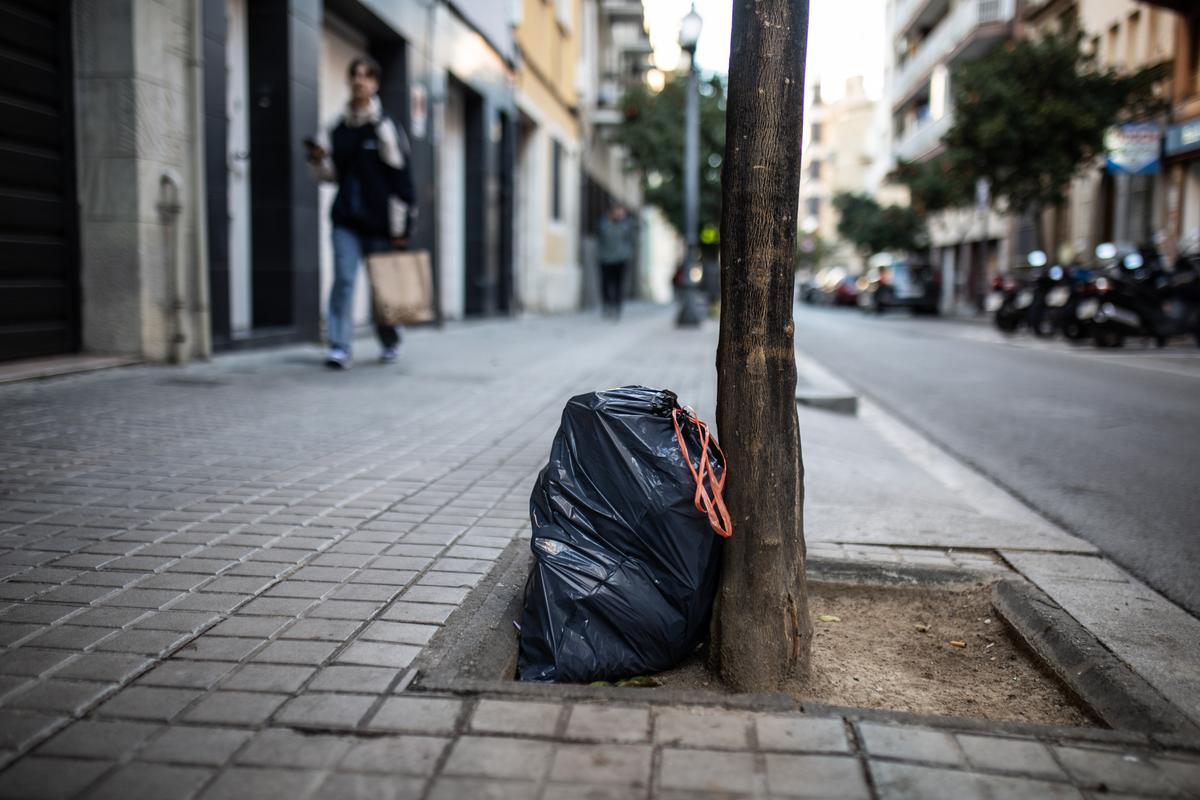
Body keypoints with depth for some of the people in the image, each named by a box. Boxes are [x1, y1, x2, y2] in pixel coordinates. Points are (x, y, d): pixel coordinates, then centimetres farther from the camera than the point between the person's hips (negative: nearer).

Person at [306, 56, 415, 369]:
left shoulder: (385, 127, -5)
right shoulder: (335, 128, 7)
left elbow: (400, 179, -7)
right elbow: (331, 174, 15)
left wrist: (401, 227, -9)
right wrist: (319, 161, -8)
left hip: (379, 222, -3)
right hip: (346, 219, 3)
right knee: (343, 279, -9)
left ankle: (390, 342, 31)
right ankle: (340, 347, -7)